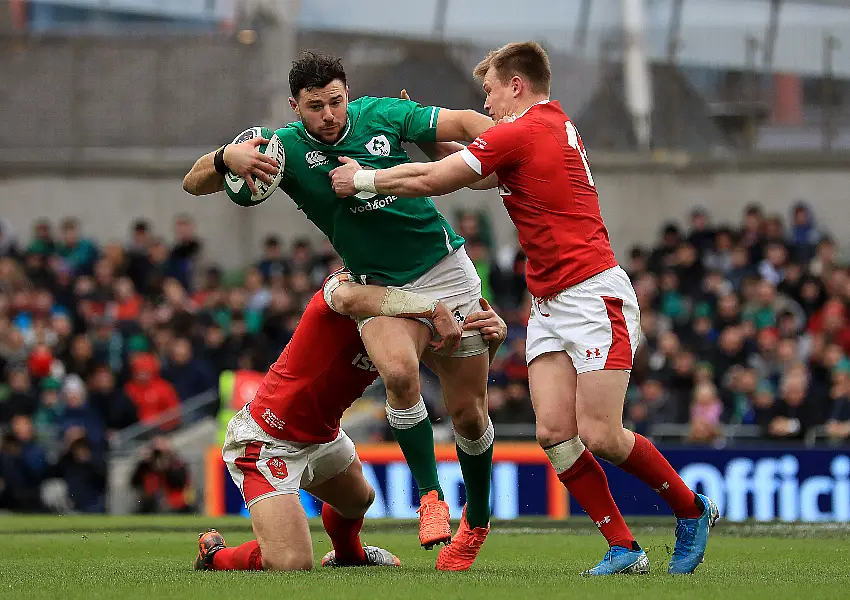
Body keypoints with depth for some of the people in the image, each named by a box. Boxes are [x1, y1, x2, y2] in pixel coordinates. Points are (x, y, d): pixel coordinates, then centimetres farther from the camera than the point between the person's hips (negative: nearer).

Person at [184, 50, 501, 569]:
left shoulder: (381, 115, -8)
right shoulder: (286, 148, -10)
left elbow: (466, 123, 0)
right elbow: (194, 183, -11)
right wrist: (227, 158, -32)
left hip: (447, 269, 1)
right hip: (383, 288, -1)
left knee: (469, 412, 3)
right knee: (398, 371, -33)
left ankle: (477, 520, 29)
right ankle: (431, 496, -18)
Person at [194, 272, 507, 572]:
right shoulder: (348, 280, -24)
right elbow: (347, 297, -51)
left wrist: (493, 335, -25)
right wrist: (436, 308, -51)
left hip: (321, 433, 9)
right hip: (267, 441, -9)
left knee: (358, 498, 34)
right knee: (292, 564, -18)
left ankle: (347, 554, 68)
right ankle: (215, 555, 10)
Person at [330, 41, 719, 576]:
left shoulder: (523, 131, -13)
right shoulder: (556, 126, 15)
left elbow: (429, 180, -8)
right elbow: (479, 171, 29)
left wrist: (361, 179, 5)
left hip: (593, 296, -9)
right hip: (549, 305, 9)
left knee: (600, 438, -11)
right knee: (554, 431, -4)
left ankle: (692, 508, 10)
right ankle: (623, 548, -1)